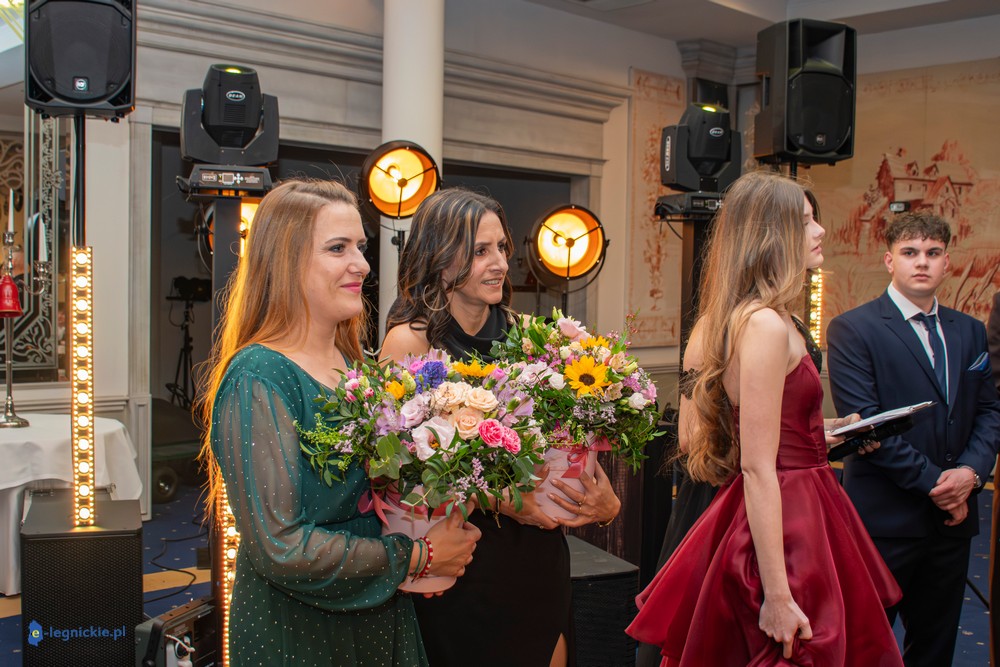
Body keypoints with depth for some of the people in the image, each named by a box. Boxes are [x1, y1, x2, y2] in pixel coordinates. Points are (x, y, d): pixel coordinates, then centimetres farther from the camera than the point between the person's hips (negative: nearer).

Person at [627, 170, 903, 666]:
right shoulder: (766, 325, -19)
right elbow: (758, 469, -22)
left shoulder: (745, 318, 11)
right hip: (786, 528, -10)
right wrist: (778, 596, -22)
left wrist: (828, 434, 19)